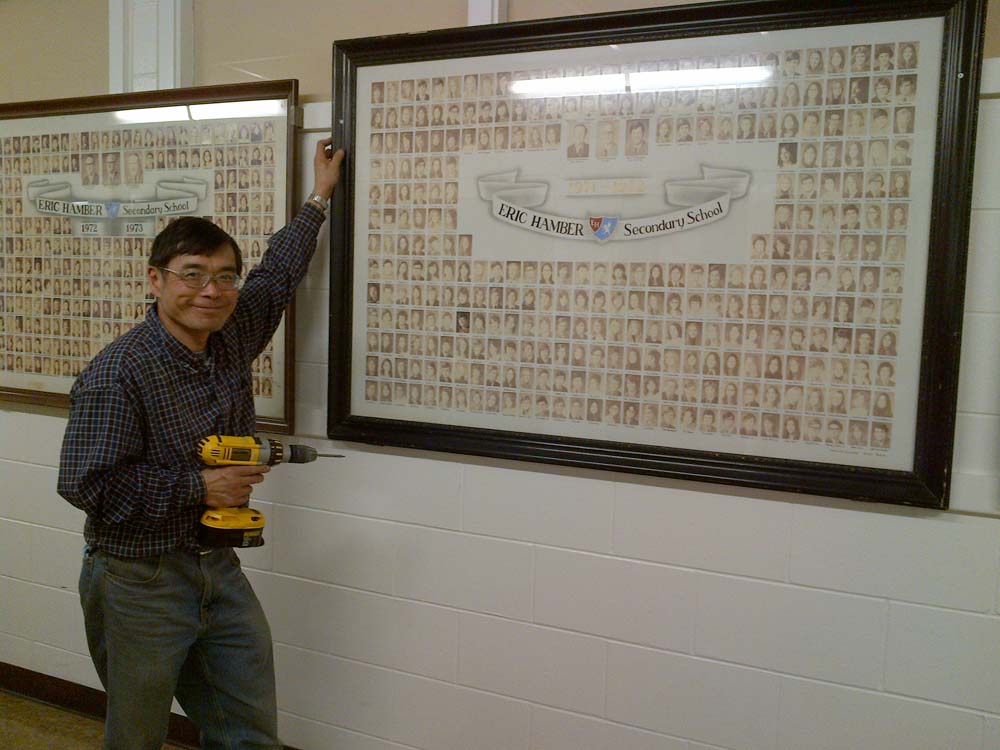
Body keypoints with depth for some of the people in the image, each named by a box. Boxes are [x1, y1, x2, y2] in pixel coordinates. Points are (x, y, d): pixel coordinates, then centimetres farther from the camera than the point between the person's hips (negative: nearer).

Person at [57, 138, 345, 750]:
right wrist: (197, 487, -19)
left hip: (220, 569, 6)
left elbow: (276, 276, 18)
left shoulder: (232, 336, 1)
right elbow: (86, 485, -21)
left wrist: (319, 199, 25)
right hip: (139, 583, -6)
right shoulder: (116, 374, -20)